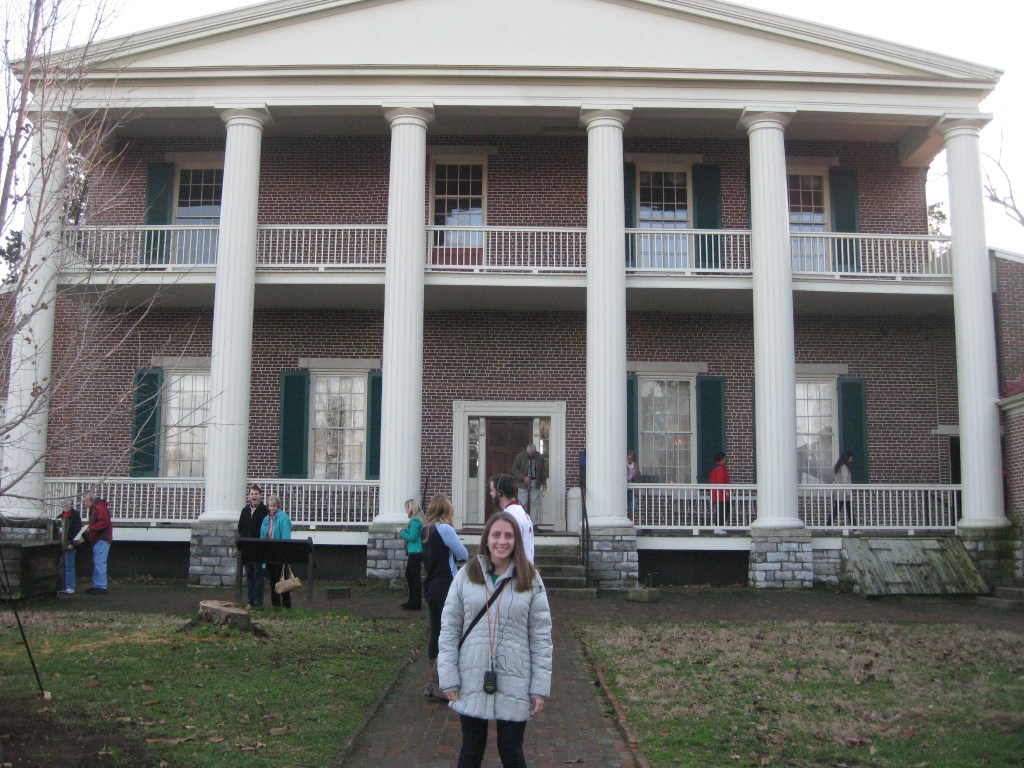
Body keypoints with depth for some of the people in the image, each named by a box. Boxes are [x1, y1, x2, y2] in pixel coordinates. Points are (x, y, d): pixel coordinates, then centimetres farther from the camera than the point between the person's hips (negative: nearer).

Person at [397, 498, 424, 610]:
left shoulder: (415, 521, -18)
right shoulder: (417, 520, 12)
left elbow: (412, 537, -21)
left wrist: (402, 531, -9)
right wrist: (404, 531, 10)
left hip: (415, 553, -10)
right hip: (413, 552, 10)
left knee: (415, 577, -4)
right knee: (409, 575, 18)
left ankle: (416, 603, 2)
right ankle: (412, 600, 27)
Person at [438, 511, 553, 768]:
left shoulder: (530, 580, 0)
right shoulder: (467, 575, 0)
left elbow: (541, 636, 0)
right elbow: (449, 629, 1)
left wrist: (540, 687, -4)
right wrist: (449, 677, -5)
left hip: (514, 683, -1)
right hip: (472, 681, 1)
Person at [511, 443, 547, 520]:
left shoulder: (540, 457, 2)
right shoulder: (520, 456, -4)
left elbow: (544, 471, 11)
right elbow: (514, 469, -1)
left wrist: (544, 483, 6)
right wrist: (523, 478, -12)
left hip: (535, 483, 2)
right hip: (523, 483, -2)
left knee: (535, 503, -1)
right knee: (522, 503, -6)